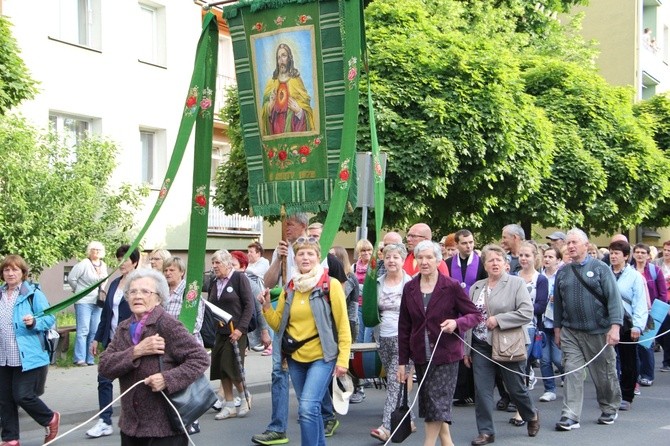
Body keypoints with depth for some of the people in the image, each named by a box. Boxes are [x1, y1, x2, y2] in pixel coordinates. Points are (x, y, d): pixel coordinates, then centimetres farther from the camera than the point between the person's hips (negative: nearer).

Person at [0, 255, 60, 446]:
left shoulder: (33, 293, -7)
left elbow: (50, 318, -9)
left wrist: (34, 322, -26)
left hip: (27, 356, -6)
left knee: (23, 396, -6)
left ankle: (51, 419, 20)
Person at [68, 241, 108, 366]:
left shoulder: (103, 265, 11)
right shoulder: (83, 264, -9)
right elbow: (71, 278, -7)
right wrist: (79, 290, 4)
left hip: (97, 302, 6)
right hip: (84, 301, -6)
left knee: (94, 331, 7)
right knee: (83, 330, -9)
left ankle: (90, 359, 13)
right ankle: (79, 359, -6)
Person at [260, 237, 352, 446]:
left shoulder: (331, 284, -6)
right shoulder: (289, 288, 8)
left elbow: (343, 325, -6)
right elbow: (278, 324, 12)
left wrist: (343, 360, -11)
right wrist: (267, 307, -5)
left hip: (322, 357, -5)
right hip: (296, 357, 5)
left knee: (307, 408, -18)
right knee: (310, 410, 14)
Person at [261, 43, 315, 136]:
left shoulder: (296, 81, 2)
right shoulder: (271, 83, 9)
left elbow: (306, 110, 2)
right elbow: (265, 112, 10)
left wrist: (299, 111, -17)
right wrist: (269, 107, -9)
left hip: (294, 129, -2)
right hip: (276, 131, 2)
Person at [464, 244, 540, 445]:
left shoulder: (516, 283, -4)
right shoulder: (476, 287, 11)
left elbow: (527, 313, -14)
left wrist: (498, 319, -18)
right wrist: (466, 349, 12)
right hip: (481, 346, 4)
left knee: (515, 388, 8)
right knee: (482, 391, 1)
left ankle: (531, 415, 36)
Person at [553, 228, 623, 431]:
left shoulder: (600, 268, -3)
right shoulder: (562, 272, 8)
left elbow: (614, 298, -9)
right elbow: (558, 302, 14)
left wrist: (615, 326, -17)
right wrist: (557, 328, 12)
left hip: (598, 331, -2)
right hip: (570, 332, 2)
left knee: (604, 374, 10)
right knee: (572, 372, -5)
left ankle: (610, 409, 31)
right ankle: (570, 416, -4)